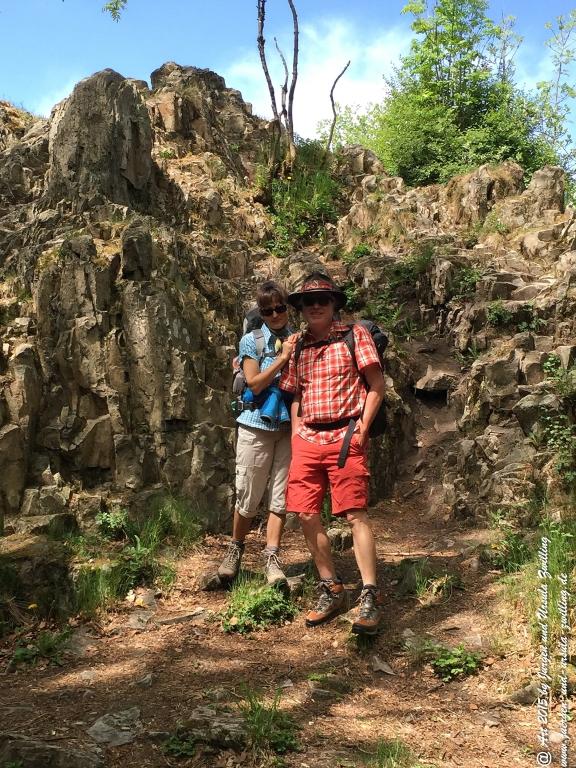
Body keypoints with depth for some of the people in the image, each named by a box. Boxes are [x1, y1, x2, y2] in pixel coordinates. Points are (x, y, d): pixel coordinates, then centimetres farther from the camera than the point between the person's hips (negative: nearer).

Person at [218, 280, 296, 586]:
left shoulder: (298, 340, 7)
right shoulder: (251, 340, 0)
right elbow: (254, 383, -9)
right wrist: (282, 357, -13)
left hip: (288, 426, 2)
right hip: (257, 426, -2)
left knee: (280, 497, 1)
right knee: (248, 496, 5)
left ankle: (272, 558, 9)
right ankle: (235, 548, 27)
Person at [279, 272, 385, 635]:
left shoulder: (355, 335, 3)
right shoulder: (299, 347, 16)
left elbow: (377, 386, 0)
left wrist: (361, 429, -8)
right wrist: (296, 433, 9)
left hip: (344, 436, -5)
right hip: (307, 439, 5)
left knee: (355, 514, -10)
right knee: (307, 515, 2)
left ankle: (370, 597, -3)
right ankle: (331, 590, 16)